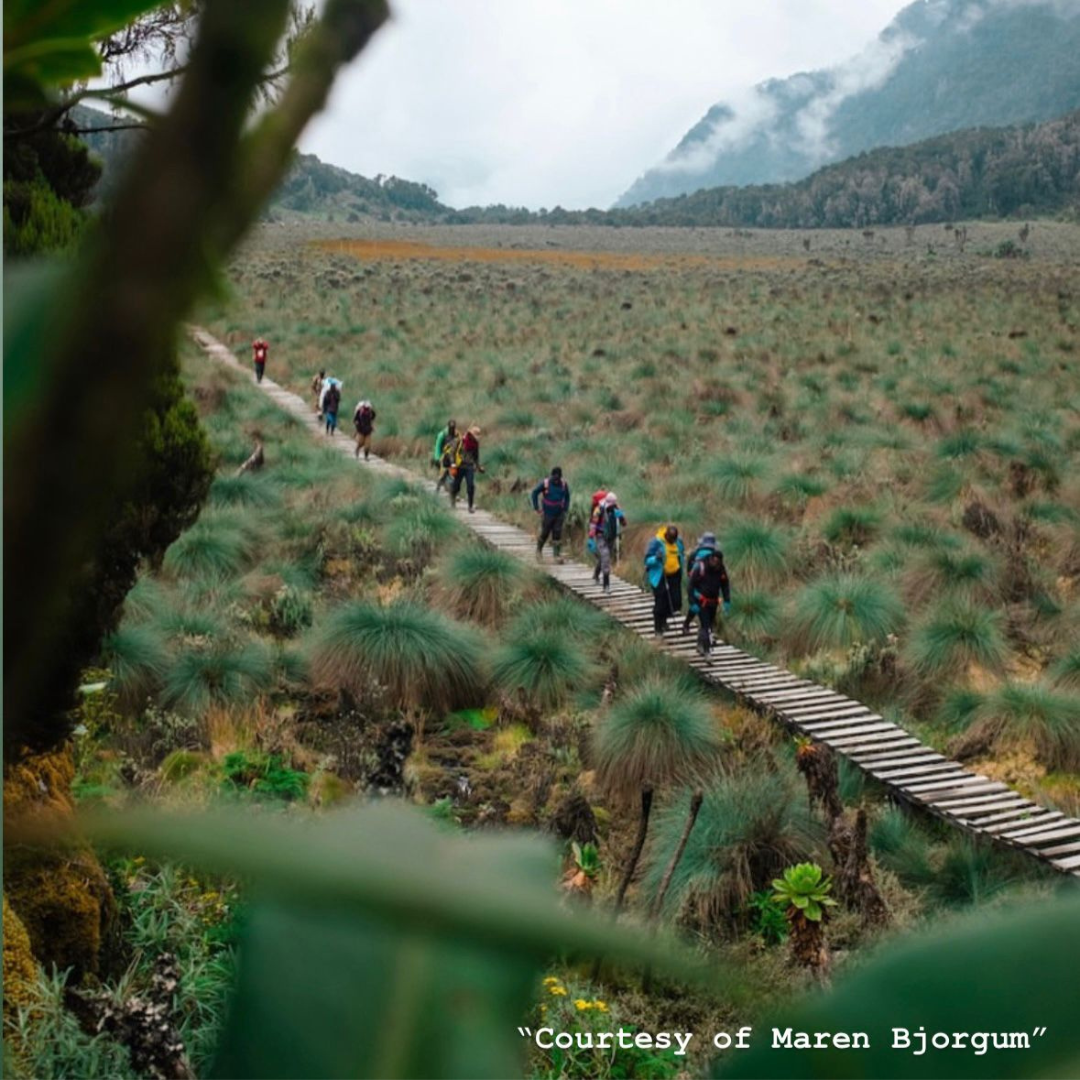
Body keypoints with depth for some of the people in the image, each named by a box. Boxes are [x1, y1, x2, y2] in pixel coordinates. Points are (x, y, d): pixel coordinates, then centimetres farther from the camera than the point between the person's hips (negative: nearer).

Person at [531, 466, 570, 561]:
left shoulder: (564, 484, -5)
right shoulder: (545, 483, -13)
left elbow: (567, 496, 11)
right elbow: (534, 493, -3)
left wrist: (565, 509, 4)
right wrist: (536, 508, -5)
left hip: (559, 514, 2)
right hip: (547, 514, -2)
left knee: (557, 534, -5)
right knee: (545, 533, 8)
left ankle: (557, 555, -2)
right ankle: (539, 550, 33)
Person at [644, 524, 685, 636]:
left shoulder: (679, 541, 2)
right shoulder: (656, 542, -14)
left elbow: (682, 554, 22)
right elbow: (647, 559, -12)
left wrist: (682, 558, 2)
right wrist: (656, 559, -31)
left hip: (675, 576, 5)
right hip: (660, 577, -5)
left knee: (676, 602, 4)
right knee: (660, 603, -4)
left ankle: (663, 619, 35)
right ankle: (658, 629, 11)